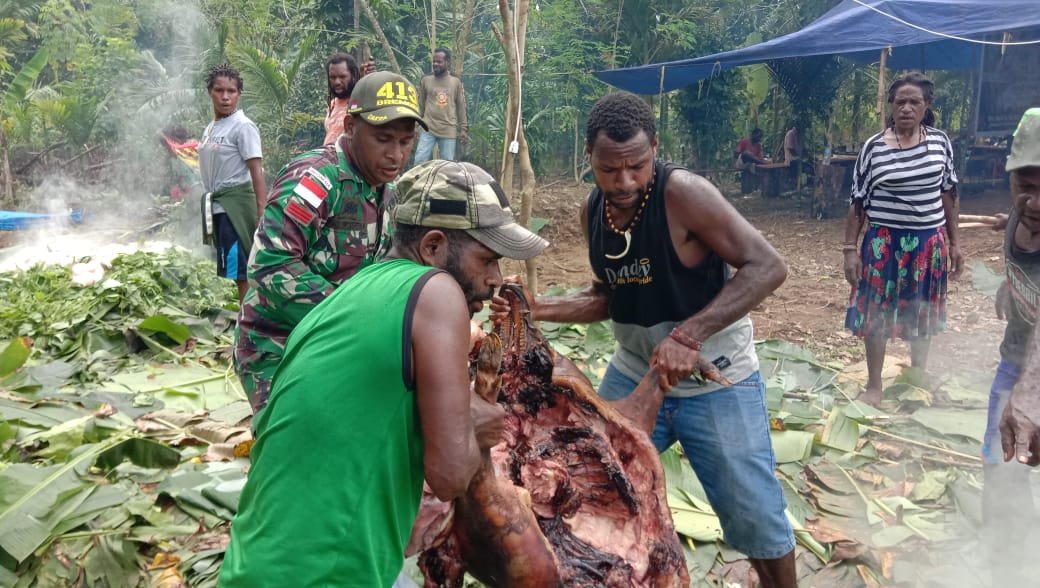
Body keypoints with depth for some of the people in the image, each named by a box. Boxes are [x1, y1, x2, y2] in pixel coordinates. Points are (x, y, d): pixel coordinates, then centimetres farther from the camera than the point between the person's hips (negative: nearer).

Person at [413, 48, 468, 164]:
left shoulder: (456, 82, 5)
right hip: (428, 129, 0)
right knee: (420, 161, -7)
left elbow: (461, 107, 9)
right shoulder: (426, 80, 5)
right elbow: (420, 105, 8)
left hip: (449, 130, 0)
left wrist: (463, 128, 6)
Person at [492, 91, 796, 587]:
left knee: (756, 519, 5)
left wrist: (688, 334, -36)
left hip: (715, 382, -5)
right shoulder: (593, 211, -3)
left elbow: (767, 267, -27)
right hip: (632, 375, 5)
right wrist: (540, 308, -9)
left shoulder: (684, 194, -23)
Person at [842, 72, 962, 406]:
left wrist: (953, 242, 9)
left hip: (929, 242, 3)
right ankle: (874, 385, 16)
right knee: (876, 313, 2)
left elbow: (948, 193, 9)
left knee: (922, 314, 14)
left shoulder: (940, 142, 1)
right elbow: (857, 201, -3)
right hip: (885, 242, -2)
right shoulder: (874, 147, -7)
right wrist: (851, 249, -6)